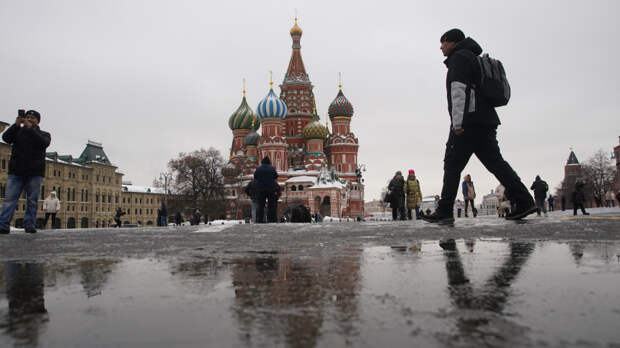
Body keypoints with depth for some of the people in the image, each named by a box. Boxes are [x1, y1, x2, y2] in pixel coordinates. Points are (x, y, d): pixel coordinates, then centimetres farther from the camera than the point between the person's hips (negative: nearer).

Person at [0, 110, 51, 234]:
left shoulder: (44, 134, 14)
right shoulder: (18, 131, 18)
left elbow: (44, 143, -9)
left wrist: (30, 128, -15)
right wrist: (16, 125, -12)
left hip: (35, 173, -1)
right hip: (16, 172, 1)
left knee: (32, 201, -1)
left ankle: (29, 225, 2)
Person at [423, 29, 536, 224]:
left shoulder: (460, 56, 0)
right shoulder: (474, 59, 31)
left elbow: (459, 89, -15)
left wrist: (458, 122, -23)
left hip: (468, 122, -10)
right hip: (486, 121, 10)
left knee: (452, 165, -7)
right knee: (495, 163, 6)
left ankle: (444, 212, -6)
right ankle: (524, 202, 0)